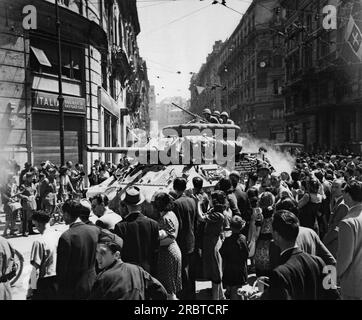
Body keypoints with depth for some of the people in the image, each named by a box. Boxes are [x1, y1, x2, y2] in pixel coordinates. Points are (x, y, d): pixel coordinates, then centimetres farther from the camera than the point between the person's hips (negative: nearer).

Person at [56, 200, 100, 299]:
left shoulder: (66, 237, -23)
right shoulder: (95, 230, -7)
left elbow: (61, 266, -15)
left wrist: (60, 288, -2)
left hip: (72, 289, -5)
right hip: (91, 284, 5)